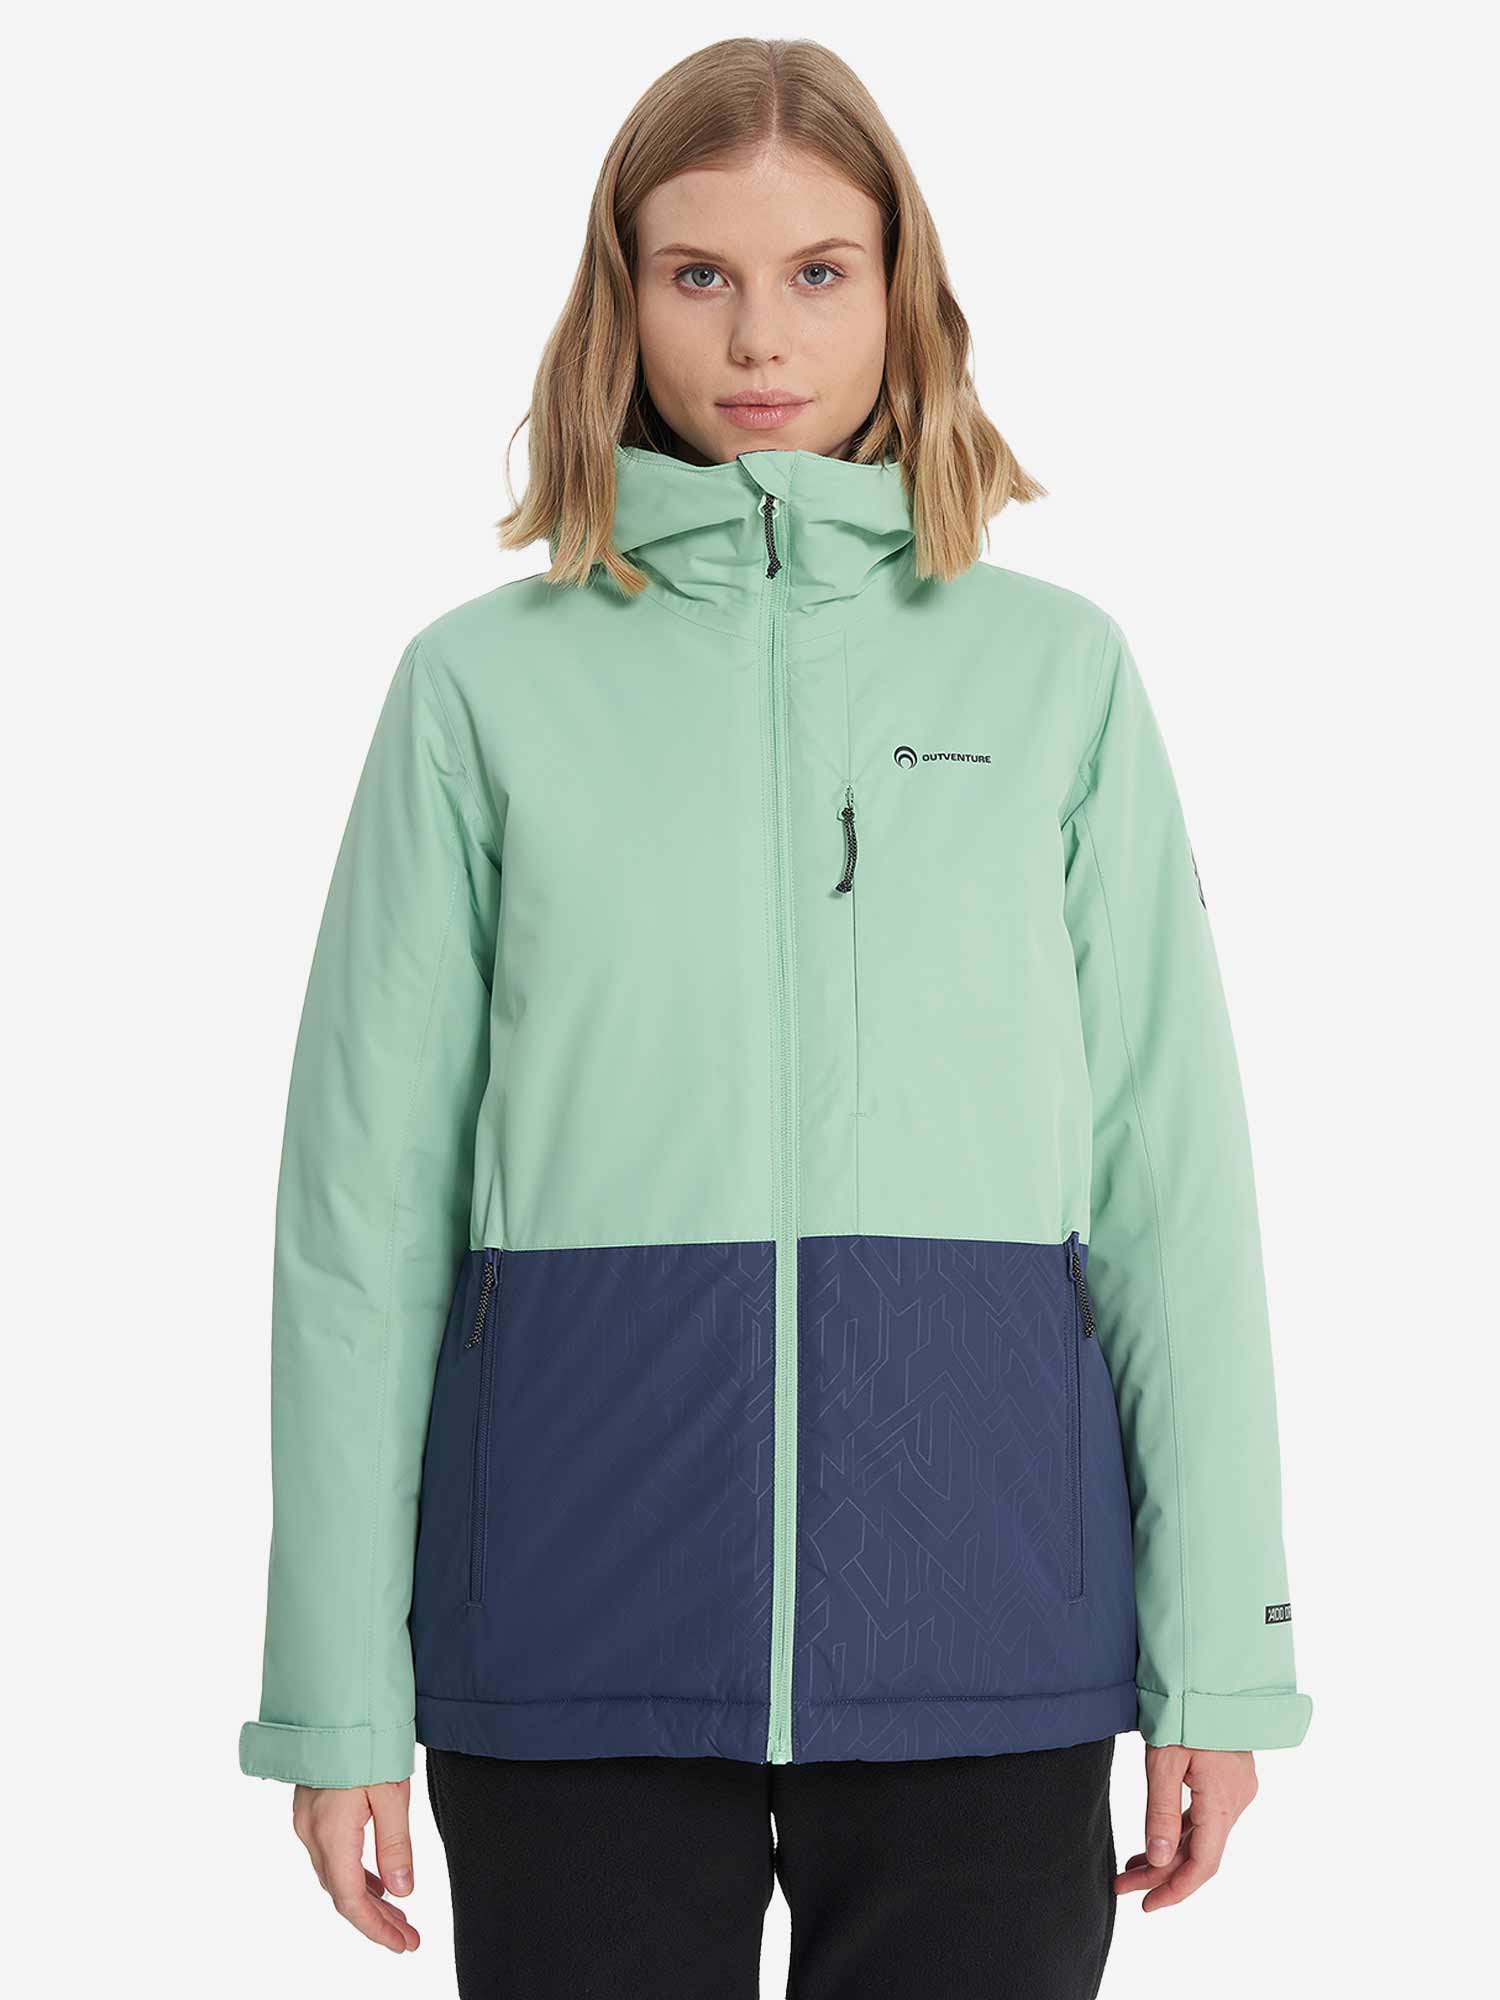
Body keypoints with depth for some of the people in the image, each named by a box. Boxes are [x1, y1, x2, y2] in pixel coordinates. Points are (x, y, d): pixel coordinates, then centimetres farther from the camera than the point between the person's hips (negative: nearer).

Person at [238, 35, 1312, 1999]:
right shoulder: (488, 682, 4)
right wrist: (339, 1692, 0)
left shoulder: (1058, 671, 7)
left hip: (977, 1600, 1)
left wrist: (1219, 1655, 1)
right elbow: (366, 1206, 3)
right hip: (581, 1598, 0)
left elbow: (1173, 1181, 5)